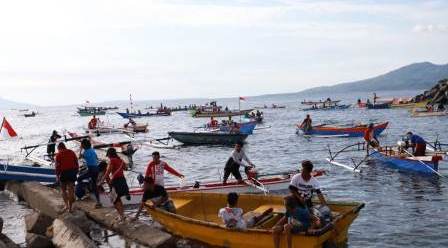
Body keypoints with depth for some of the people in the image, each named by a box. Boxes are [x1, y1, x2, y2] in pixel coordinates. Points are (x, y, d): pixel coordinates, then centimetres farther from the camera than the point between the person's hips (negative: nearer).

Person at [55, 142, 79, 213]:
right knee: (70, 190, 8)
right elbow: (76, 163, 8)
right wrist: (76, 172, 15)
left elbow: (57, 166, -6)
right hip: (72, 172, 3)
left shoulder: (59, 154, -2)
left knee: (63, 190, 12)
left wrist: (57, 175, 1)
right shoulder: (72, 152, 8)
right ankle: (70, 208, 10)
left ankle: (66, 205, -2)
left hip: (63, 173, -3)